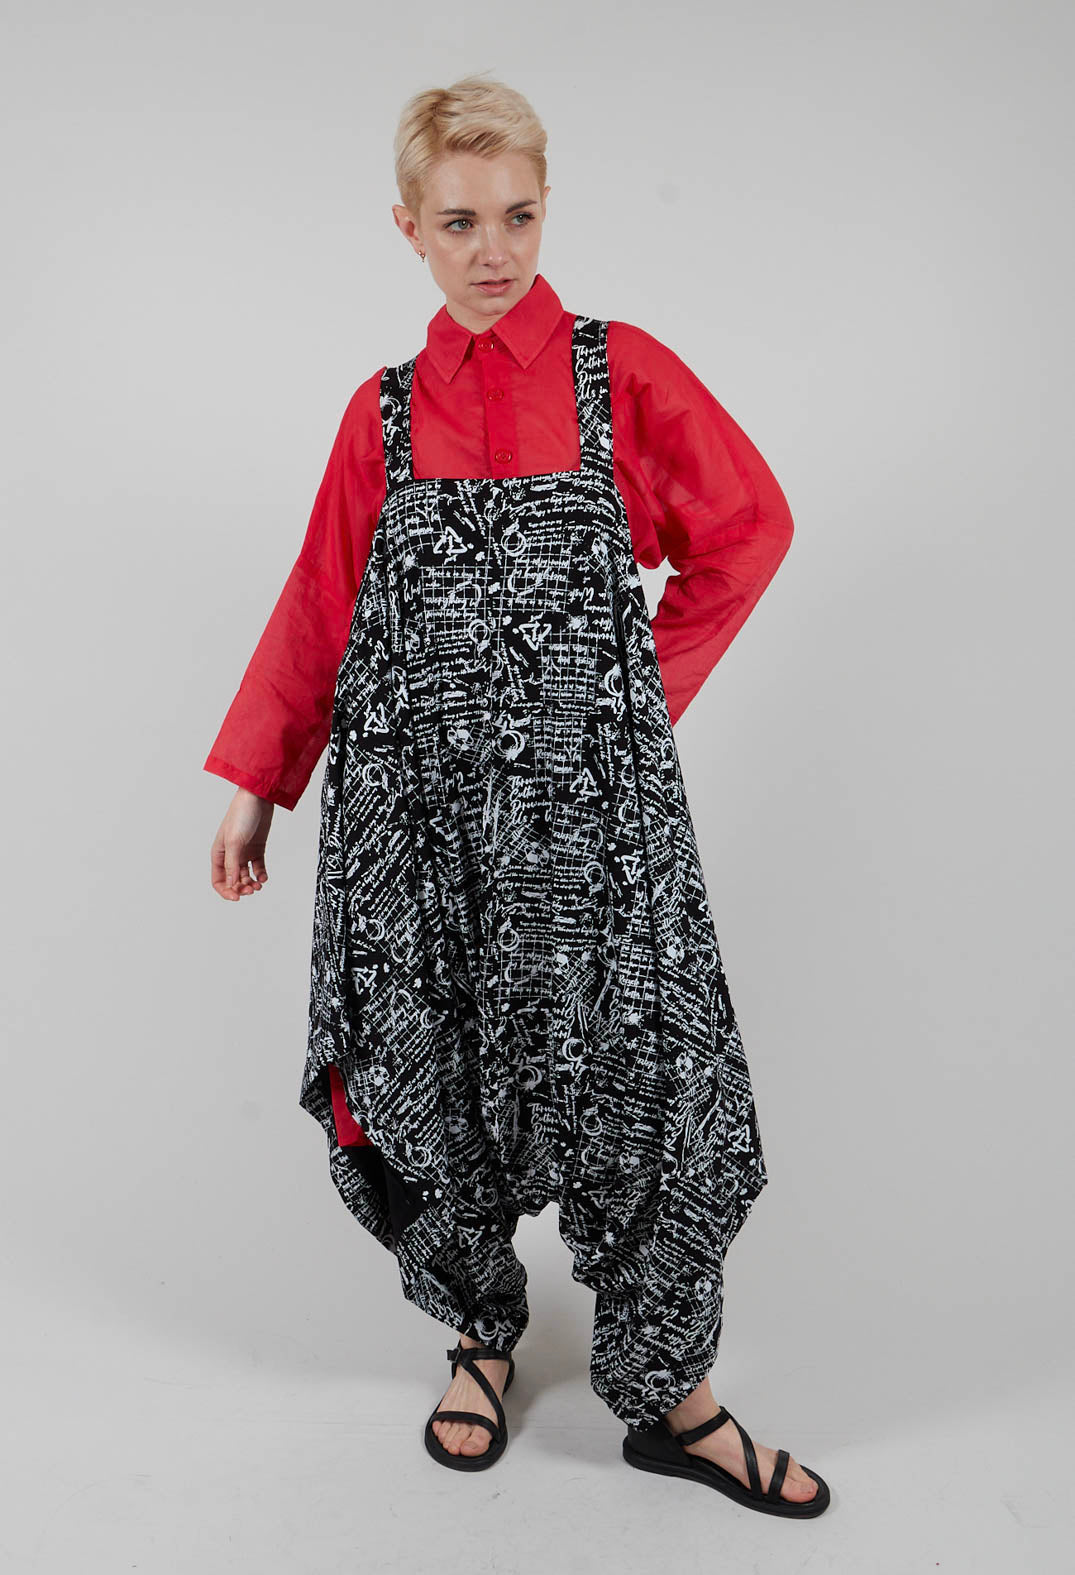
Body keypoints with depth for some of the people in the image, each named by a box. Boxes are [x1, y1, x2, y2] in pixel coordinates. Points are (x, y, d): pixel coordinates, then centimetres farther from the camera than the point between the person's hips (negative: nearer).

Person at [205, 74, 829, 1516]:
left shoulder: (623, 371, 4)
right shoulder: (384, 411, 10)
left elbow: (750, 529, 9)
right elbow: (321, 609, 12)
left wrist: (652, 685, 3)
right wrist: (253, 782, 9)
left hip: (592, 801, -1)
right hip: (418, 805, 2)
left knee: (649, 1074, -2)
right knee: (431, 1079, 6)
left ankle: (669, 1395, 20)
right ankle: (484, 1331, 34)